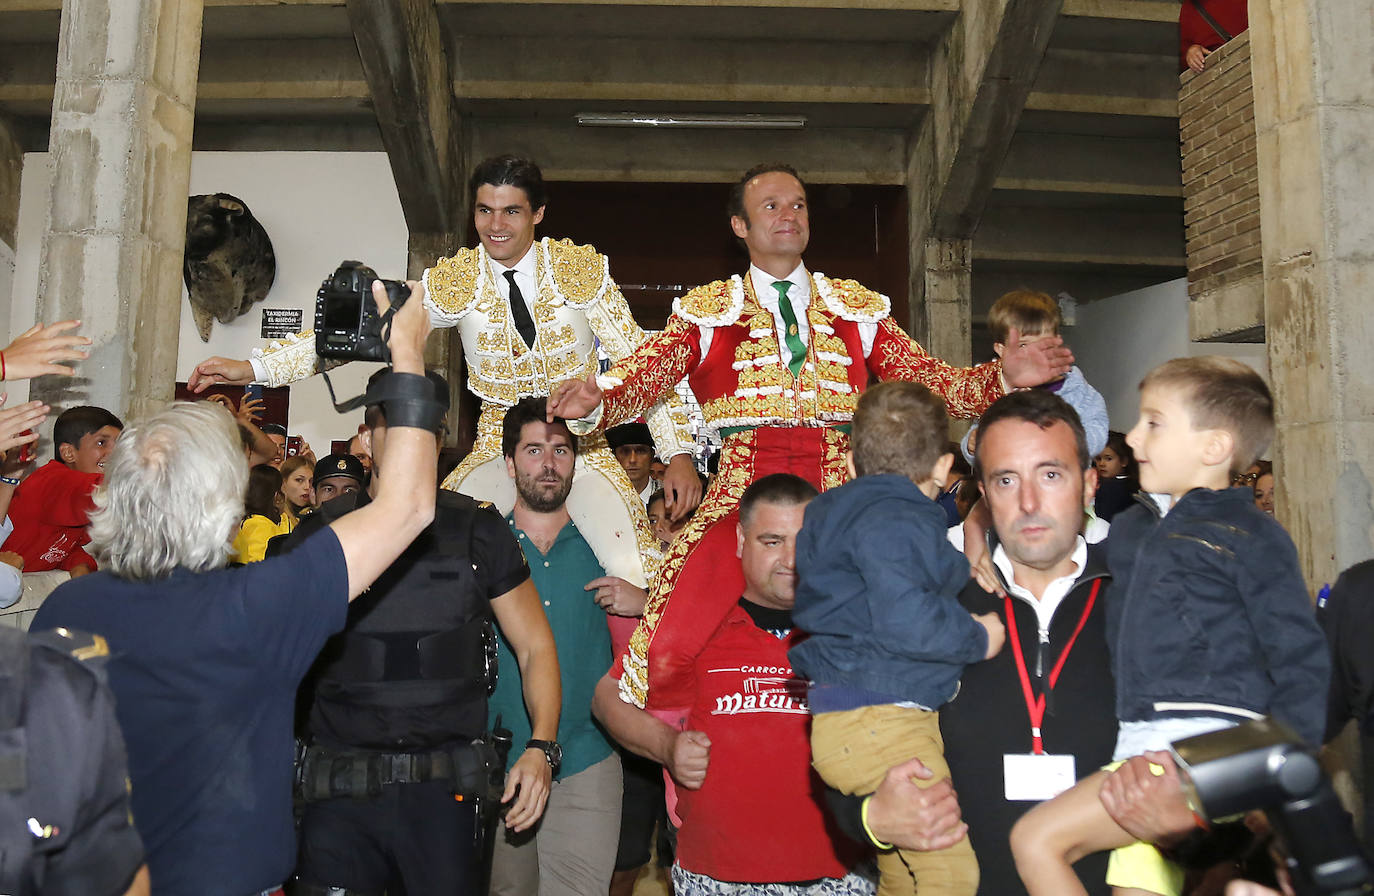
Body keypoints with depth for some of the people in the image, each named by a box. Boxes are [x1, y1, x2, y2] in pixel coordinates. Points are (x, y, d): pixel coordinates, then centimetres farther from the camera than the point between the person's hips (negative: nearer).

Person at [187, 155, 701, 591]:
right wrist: (254, 368, -13)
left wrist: (679, 453, -11)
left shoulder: (580, 269, -5)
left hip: (581, 447, -1)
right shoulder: (455, 281, -3)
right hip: (498, 450, 1)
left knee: (631, 577, -22)